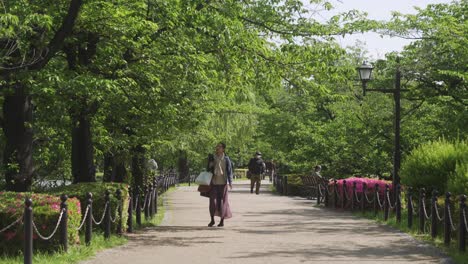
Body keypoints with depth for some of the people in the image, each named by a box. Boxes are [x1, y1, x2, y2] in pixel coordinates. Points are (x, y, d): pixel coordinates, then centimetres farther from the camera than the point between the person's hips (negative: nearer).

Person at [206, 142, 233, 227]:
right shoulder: (212, 157, 6)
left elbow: (229, 170, -5)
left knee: (222, 201, 3)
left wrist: (230, 182, -12)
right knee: (212, 200, -4)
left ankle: (222, 220, 14)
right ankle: (212, 220, 9)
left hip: (222, 183, -2)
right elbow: (209, 169, 15)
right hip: (214, 182, 2)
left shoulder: (226, 159, -3)